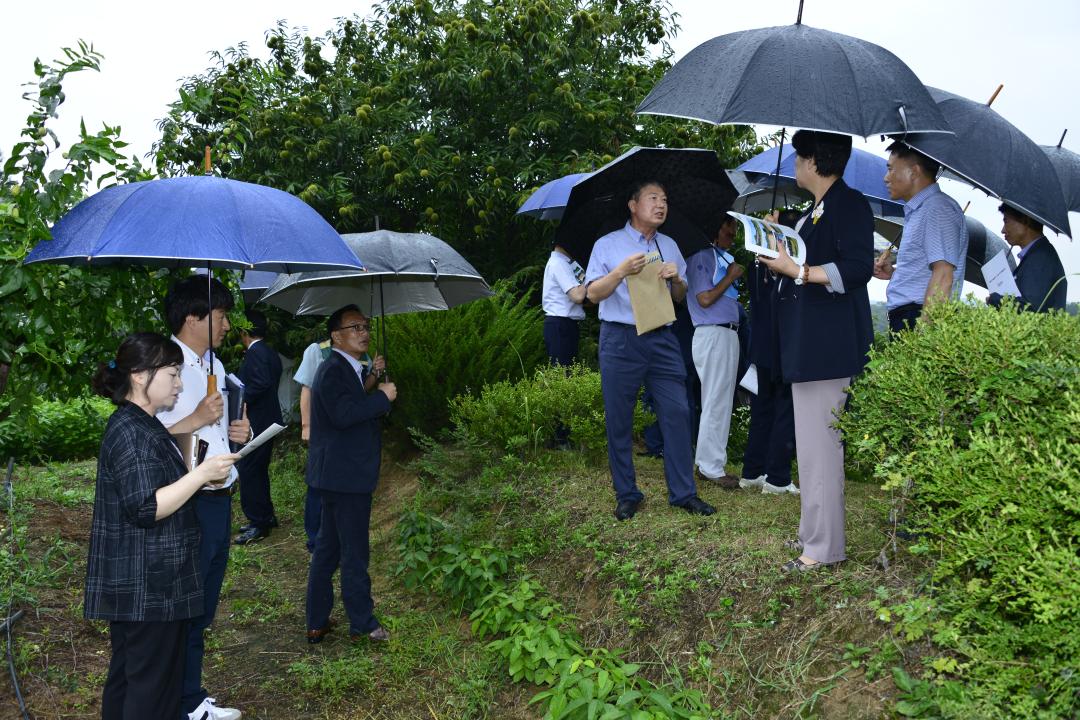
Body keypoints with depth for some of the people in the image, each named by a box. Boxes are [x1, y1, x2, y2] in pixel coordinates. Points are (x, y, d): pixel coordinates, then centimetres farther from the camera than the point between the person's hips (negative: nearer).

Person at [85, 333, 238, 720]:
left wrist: (202, 474, 19)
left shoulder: (142, 425, 14)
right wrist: (202, 473, -23)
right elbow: (145, 508, -25)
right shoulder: (130, 432, -19)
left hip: (140, 582, 10)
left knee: (128, 676, 16)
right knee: (153, 687, -4)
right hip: (147, 585, -10)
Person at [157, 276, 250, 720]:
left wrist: (237, 432, 7)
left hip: (219, 502, 9)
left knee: (202, 612, 18)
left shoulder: (214, 365, 14)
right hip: (188, 507, -9)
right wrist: (197, 419, -26)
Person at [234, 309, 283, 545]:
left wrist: (240, 400, -18)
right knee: (258, 470, 18)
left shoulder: (256, 353, -15)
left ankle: (258, 523, -3)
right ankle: (266, 516, 26)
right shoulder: (270, 353, 14)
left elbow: (262, 384, -27)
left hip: (256, 421, -10)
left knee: (247, 470, -6)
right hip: (268, 421, 10)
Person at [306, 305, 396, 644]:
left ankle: (317, 622, 25)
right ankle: (363, 624, 13)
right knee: (354, 553, 1)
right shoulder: (334, 370, -17)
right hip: (346, 476, -11)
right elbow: (343, 414, -29)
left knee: (327, 550, 16)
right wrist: (381, 396, -20)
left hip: (337, 475, 11)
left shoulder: (346, 369, 16)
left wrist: (371, 386, 3)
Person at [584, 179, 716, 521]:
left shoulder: (670, 246, 17)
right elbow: (593, 293, -3)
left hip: (661, 339, 4)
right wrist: (621, 271, -19)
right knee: (619, 419, 1)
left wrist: (676, 278, -3)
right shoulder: (608, 245, 3)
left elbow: (680, 298, 19)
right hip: (620, 339, -3)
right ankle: (626, 495, 12)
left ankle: (683, 492, 6)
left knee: (677, 412, -2)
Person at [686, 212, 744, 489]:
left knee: (721, 401, 11)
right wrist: (730, 277, -7)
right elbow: (705, 299, -13)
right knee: (716, 402, -7)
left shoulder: (724, 257, 18)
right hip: (713, 334, -9)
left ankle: (709, 462, 16)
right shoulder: (702, 256, -7)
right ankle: (711, 466, -2)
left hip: (728, 334, 9)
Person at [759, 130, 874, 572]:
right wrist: (782, 258, 11)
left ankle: (825, 548, -2)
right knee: (811, 441, 15)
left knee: (819, 444, -8)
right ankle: (813, 532, 25)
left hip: (828, 345, -11)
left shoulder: (848, 204, -11)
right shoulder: (817, 210, 19)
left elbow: (857, 269, -21)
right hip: (808, 342, 11)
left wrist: (796, 271, -20)